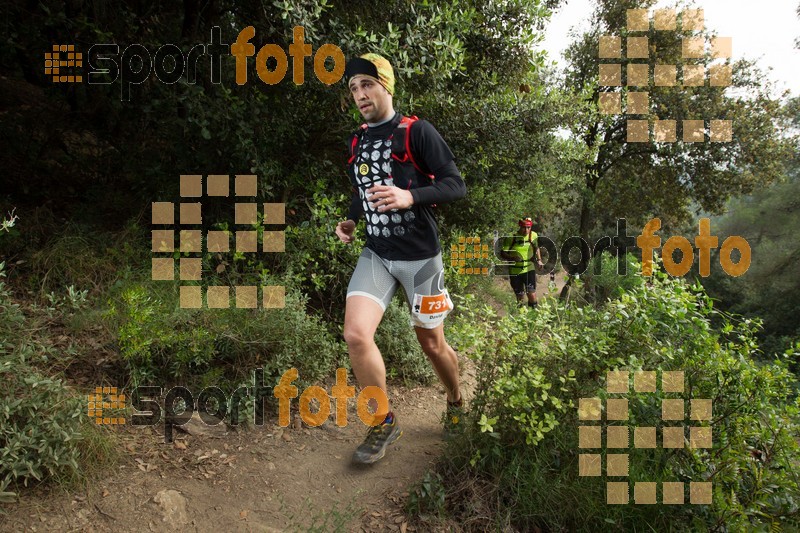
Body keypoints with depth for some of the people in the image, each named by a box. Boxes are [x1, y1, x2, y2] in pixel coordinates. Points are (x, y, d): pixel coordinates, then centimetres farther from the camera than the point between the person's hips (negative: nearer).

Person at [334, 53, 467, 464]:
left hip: (419, 253, -4)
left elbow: (455, 185, -11)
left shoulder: (416, 132, -7)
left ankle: (457, 404, 40)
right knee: (356, 335, -15)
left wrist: (409, 197, -26)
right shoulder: (357, 141, 12)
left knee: (431, 342, 8)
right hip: (376, 253, 4)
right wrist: (351, 219, 7)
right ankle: (384, 423, 5)